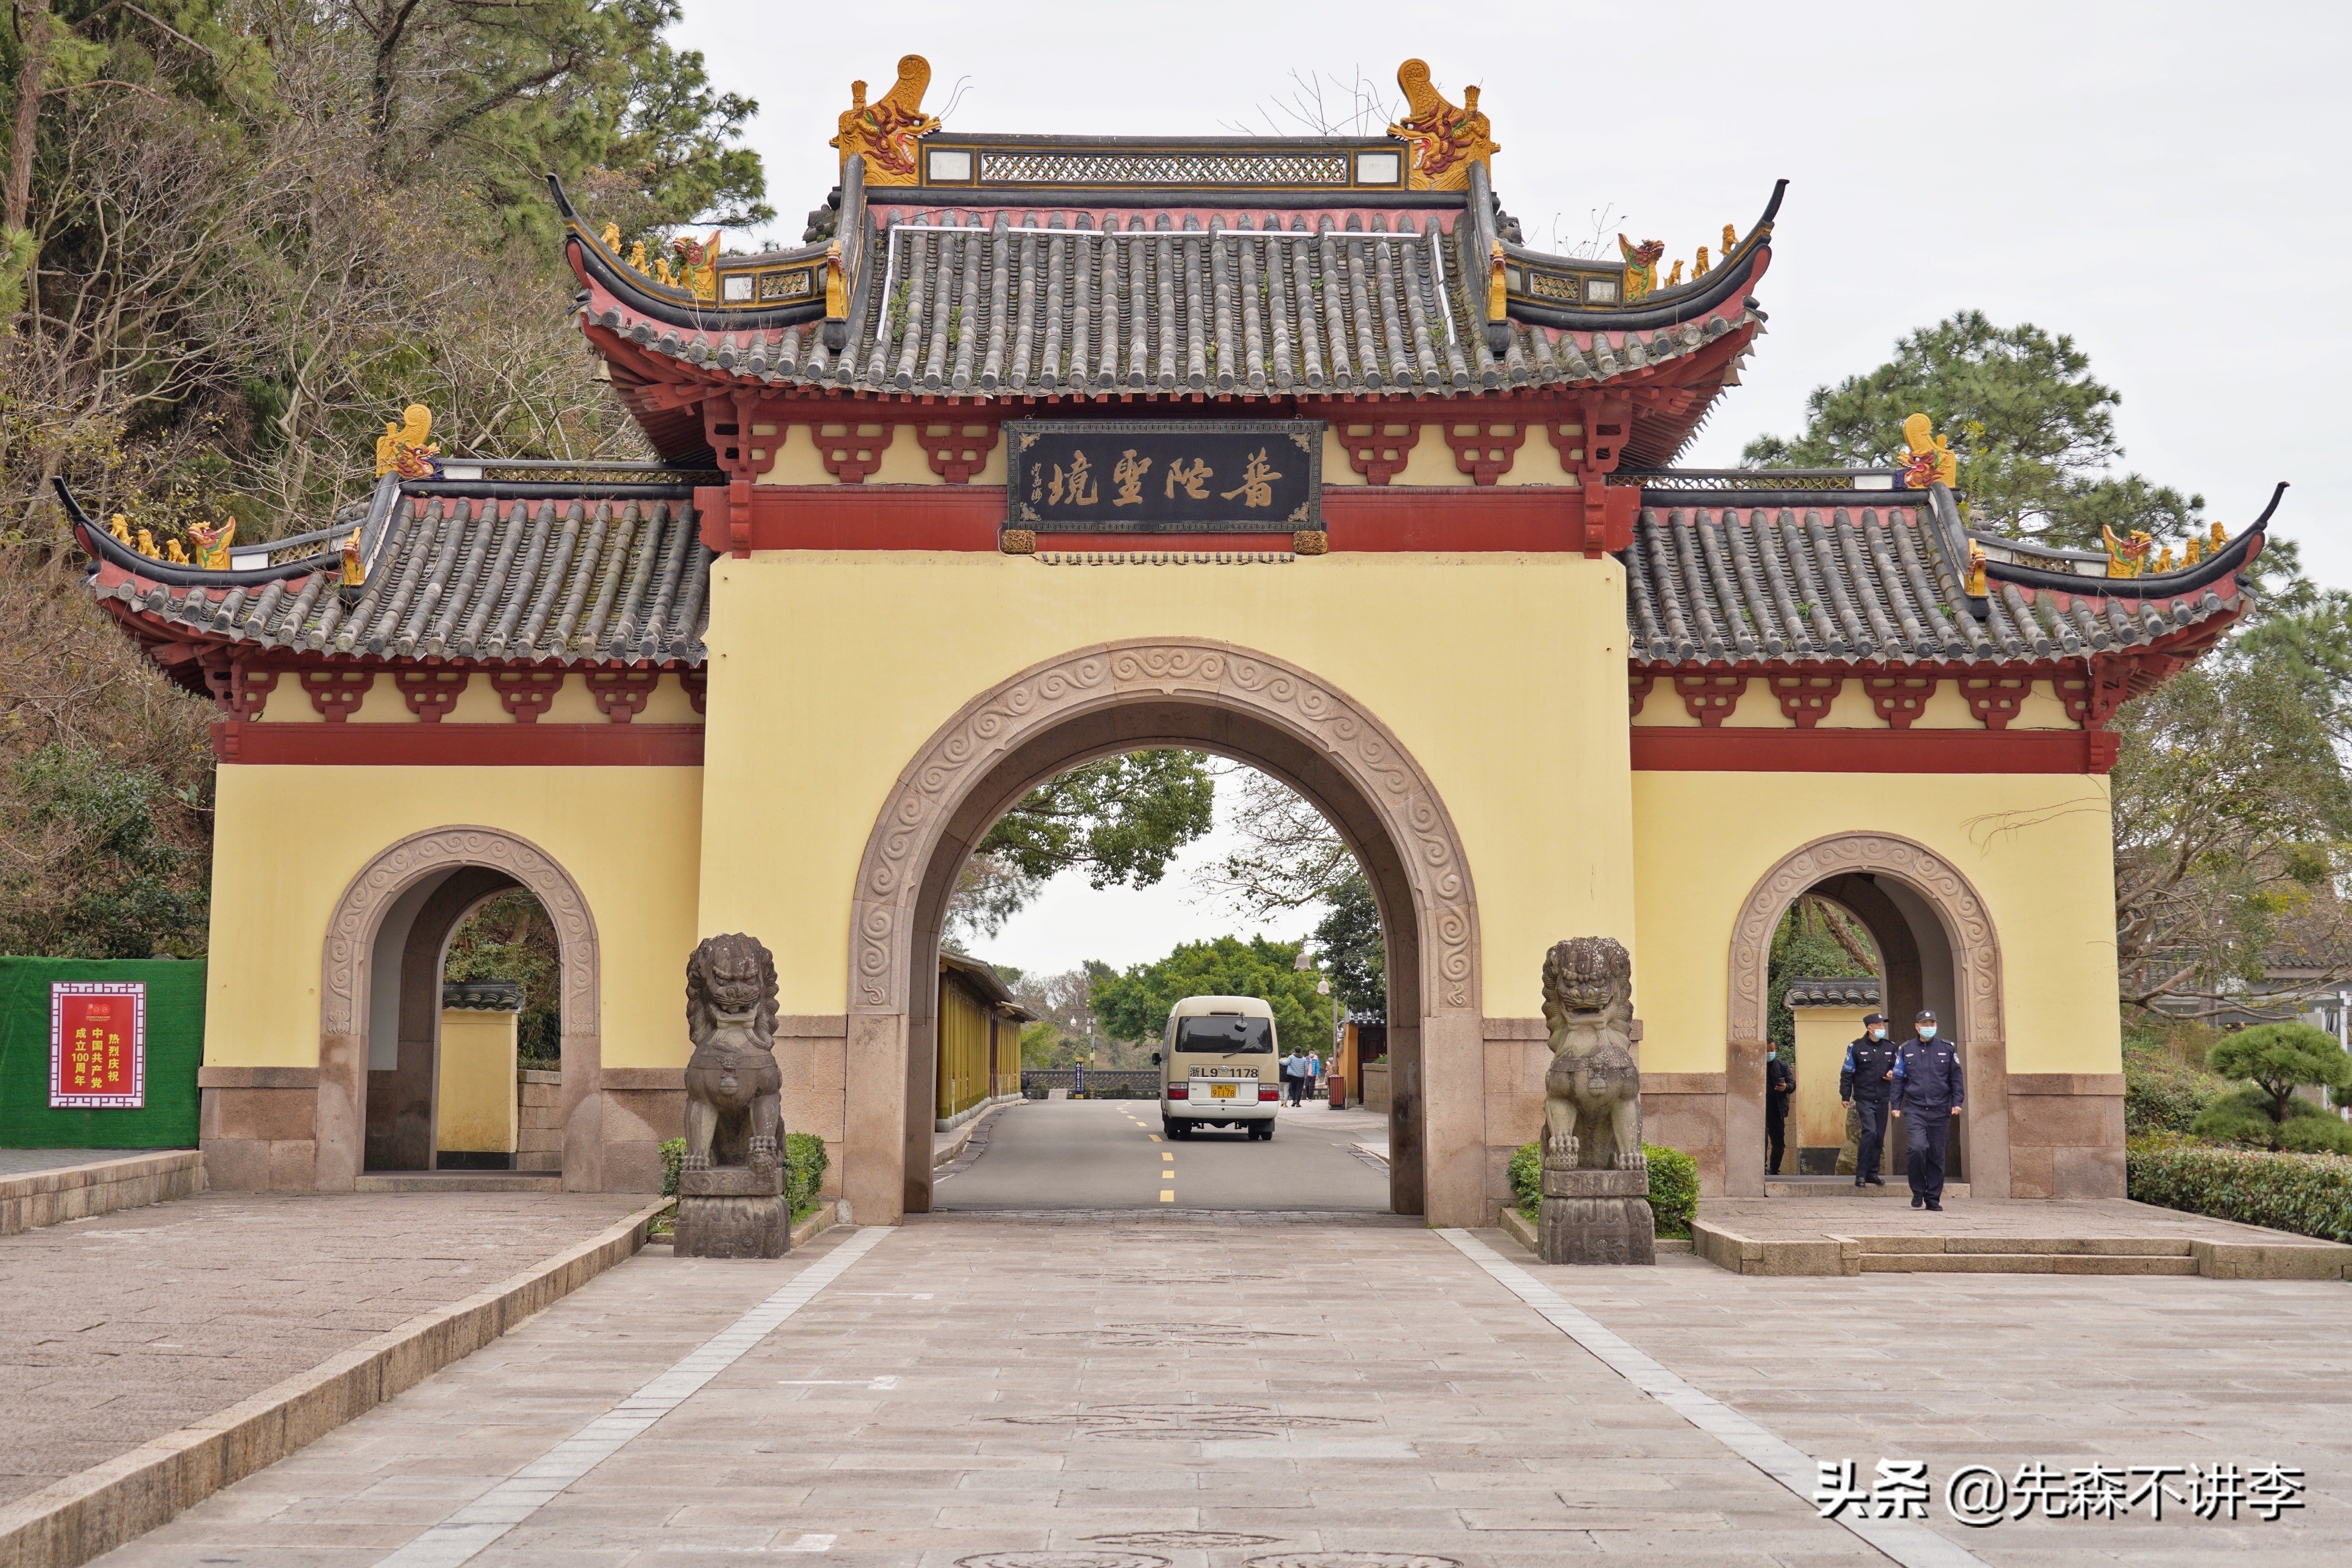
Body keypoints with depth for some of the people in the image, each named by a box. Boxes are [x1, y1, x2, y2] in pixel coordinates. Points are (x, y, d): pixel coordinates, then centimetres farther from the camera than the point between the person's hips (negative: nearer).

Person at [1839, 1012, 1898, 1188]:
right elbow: (1847, 1073, 1)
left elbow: (1897, 1068, 24)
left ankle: (1873, 1173, 16)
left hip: (1882, 1100, 5)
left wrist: (1893, 1074, 1)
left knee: (1879, 1137, 6)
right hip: (1864, 1099, -5)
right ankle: (1861, 1174, -12)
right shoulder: (1856, 1048, -2)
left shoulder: (1890, 1048, 11)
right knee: (1870, 1132, -18)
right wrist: (1845, 1096, -3)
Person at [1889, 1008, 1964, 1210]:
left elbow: (1956, 1077, 13)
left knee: (1936, 1155, 4)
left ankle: (1933, 1198, 14)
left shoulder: (1948, 1049, 9)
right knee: (1917, 1148, -18)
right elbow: (1898, 1078, 12)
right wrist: (1896, 1105, 6)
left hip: (1940, 1110, 1)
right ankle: (1918, 1191, 0)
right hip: (1915, 1108, -1)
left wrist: (1957, 1101, 3)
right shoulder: (1906, 1050, 9)